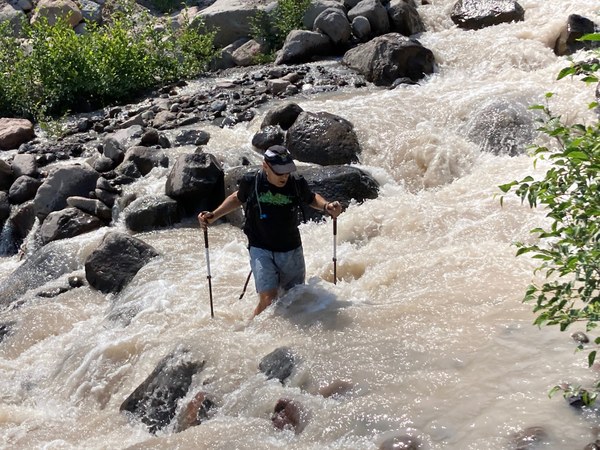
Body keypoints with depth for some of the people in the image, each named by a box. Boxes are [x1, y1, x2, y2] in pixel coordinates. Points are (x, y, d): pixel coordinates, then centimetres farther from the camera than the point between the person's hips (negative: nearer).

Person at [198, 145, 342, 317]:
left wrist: (326, 206, -7)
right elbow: (237, 199, 12)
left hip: (292, 251, 3)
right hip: (261, 251, -2)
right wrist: (213, 216, 3)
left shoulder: (297, 183, -9)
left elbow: (311, 198, 13)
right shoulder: (251, 181, -11)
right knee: (268, 301, -17)